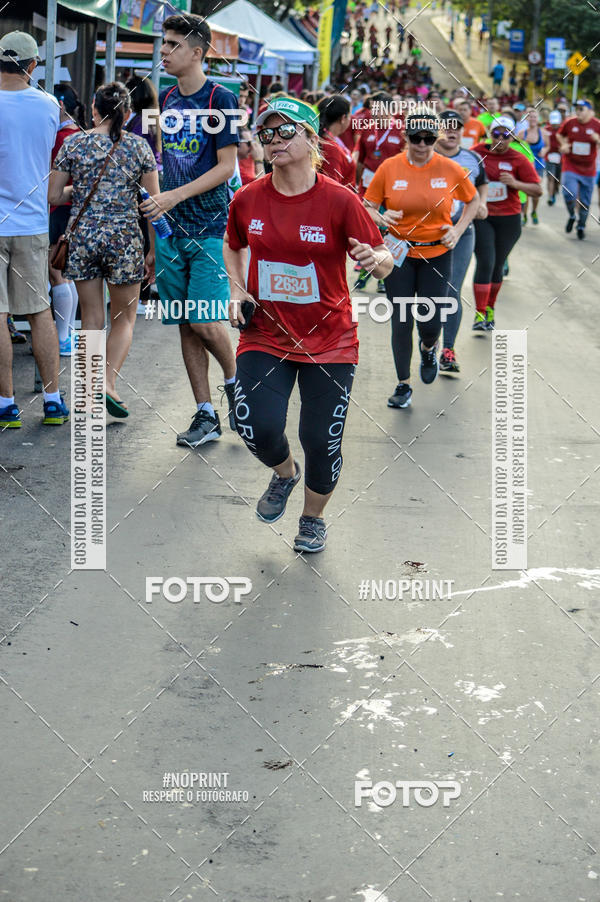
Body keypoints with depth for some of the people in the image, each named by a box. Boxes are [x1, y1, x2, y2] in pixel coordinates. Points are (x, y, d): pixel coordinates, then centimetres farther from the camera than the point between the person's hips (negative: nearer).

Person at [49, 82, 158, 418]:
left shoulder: (74, 144, 1)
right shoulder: (139, 146, -1)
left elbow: (54, 196, 2)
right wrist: (153, 250, 7)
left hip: (83, 236, 1)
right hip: (124, 238, -1)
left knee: (92, 319, 10)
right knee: (125, 318, 11)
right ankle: (110, 380, -7)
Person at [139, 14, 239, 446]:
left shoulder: (221, 99, -7)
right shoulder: (166, 99, 11)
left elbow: (226, 167, -12)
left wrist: (175, 196, -20)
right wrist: (154, 202, 7)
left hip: (210, 227, -6)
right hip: (171, 228, 6)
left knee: (206, 323, -11)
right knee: (185, 325, 5)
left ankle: (235, 381, 17)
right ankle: (206, 415, 12)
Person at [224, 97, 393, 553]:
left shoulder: (340, 200, -11)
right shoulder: (247, 200, -1)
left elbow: (384, 261, -7)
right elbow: (233, 247, 19)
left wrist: (374, 258, -31)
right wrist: (237, 289, 3)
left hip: (329, 340, -2)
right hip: (265, 335, 2)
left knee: (321, 440, 1)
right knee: (257, 427, -15)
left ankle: (314, 517, 32)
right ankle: (285, 473, 23)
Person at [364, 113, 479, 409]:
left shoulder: (450, 169, -5)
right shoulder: (389, 168, -6)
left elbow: (473, 200, 11)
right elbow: (367, 207, 1)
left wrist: (457, 230, -2)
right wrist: (381, 218, -20)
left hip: (437, 254, 0)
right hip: (399, 253, 0)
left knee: (430, 323, -3)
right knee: (401, 322, 1)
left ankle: (428, 349, 35)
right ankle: (403, 385, 17)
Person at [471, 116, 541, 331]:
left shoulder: (519, 160, -2)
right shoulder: (477, 152, -1)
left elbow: (538, 190, -4)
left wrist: (515, 184, -20)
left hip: (508, 219, 1)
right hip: (480, 217, -1)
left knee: (497, 265, 10)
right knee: (485, 263, -12)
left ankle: (490, 308, 29)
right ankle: (480, 314, -10)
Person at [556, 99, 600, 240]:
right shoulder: (569, 122, -4)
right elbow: (559, 135, 15)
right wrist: (563, 145, -3)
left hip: (588, 169, 1)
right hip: (570, 166, 0)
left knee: (585, 201, 9)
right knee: (569, 194, -18)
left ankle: (581, 226, 28)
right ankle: (572, 216, 13)